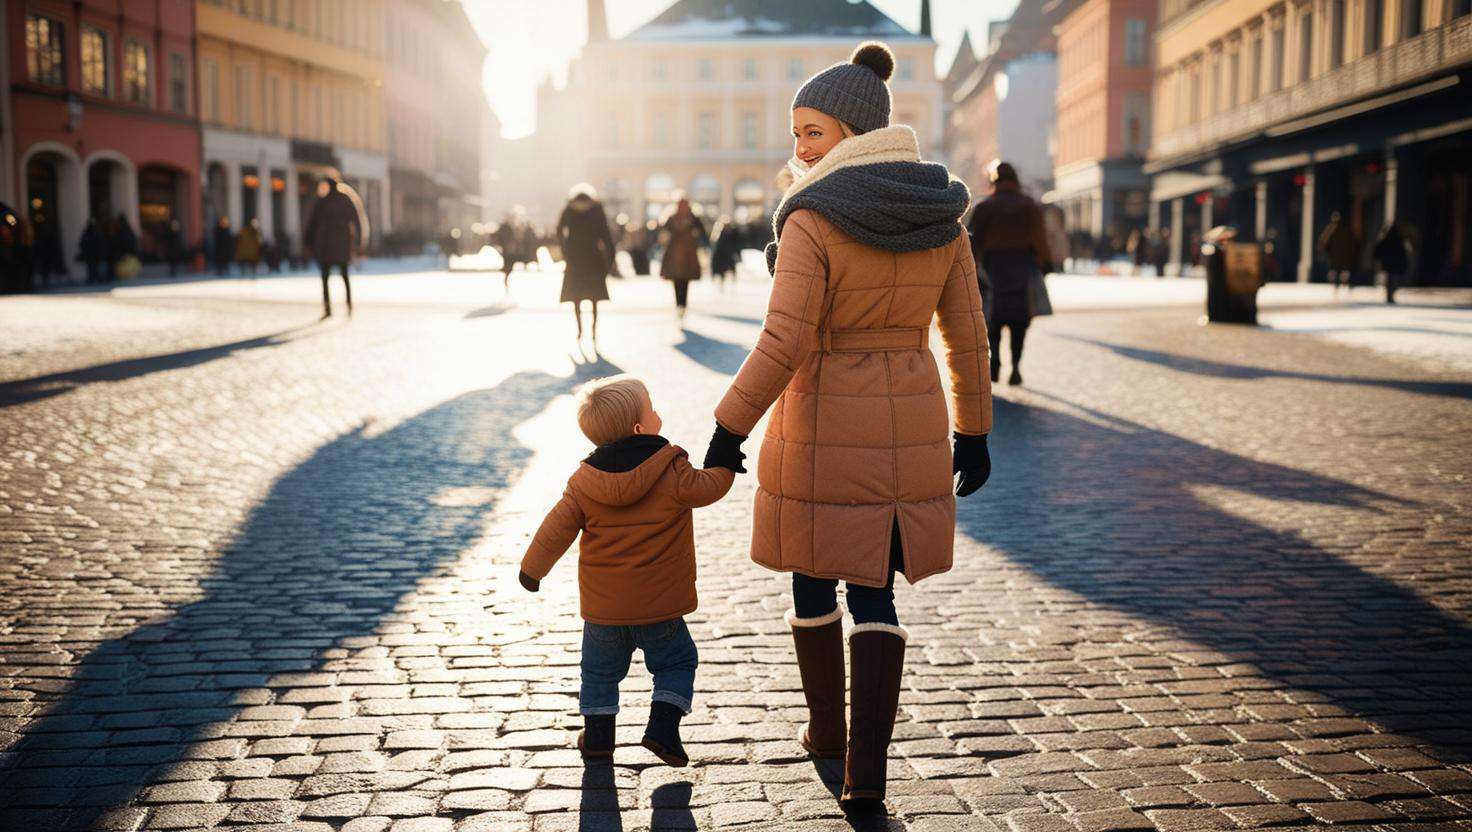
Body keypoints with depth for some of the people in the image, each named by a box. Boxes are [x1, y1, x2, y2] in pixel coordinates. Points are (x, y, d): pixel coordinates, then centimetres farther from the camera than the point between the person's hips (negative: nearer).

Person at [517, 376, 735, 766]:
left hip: (602, 607, 3)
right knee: (676, 662, 15)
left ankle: (597, 732, 22)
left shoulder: (584, 481, -4)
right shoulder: (673, 473, -15)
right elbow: (706, 487, -5)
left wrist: (533, 568, 11)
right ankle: (663, 726, 2)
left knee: (600, 668, 21)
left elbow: (558, 528, 0)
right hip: (659, 604, -3)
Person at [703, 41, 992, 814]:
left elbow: (783, 344, -20)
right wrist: (973, 432, 15)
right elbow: (966, 335, 6)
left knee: (813, 576, 18)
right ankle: (865, 771, 0)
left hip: (824, 427, -4)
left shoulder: (814, 218, -15)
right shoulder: (940, 214, 2)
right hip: (910, 427, 4)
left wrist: (728, 429, -10)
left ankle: (825, 727, 35)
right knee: (874, 593, 10)